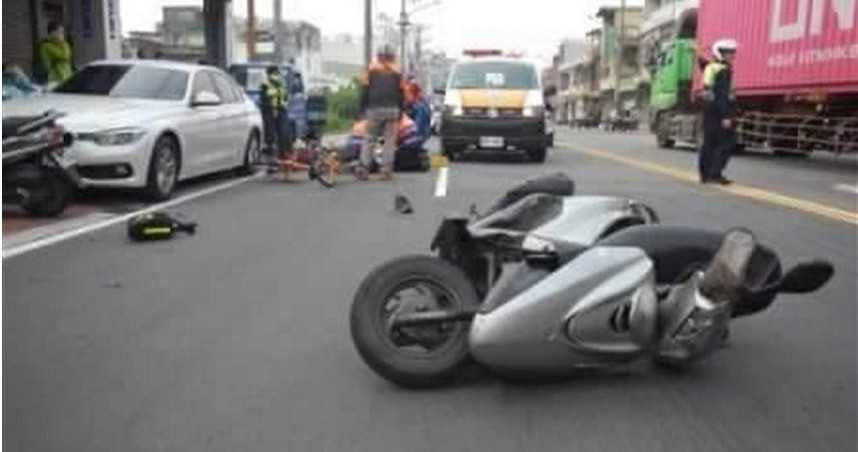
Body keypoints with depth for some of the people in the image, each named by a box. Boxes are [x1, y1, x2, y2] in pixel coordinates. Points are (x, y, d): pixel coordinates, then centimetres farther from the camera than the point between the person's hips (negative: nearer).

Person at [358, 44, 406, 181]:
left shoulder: (371, 69, 8)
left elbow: (365, 90, 3)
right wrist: (400, 113, 15)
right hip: (392, 110, 1)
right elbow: (401, 94, 11)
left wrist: (363, 109, 8)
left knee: (369, 140, 4)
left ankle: (363, 170, -3)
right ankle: (386, 171, -3)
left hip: (374, 109, 0)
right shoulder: (397, 72, 12)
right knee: (390, 141, 3)